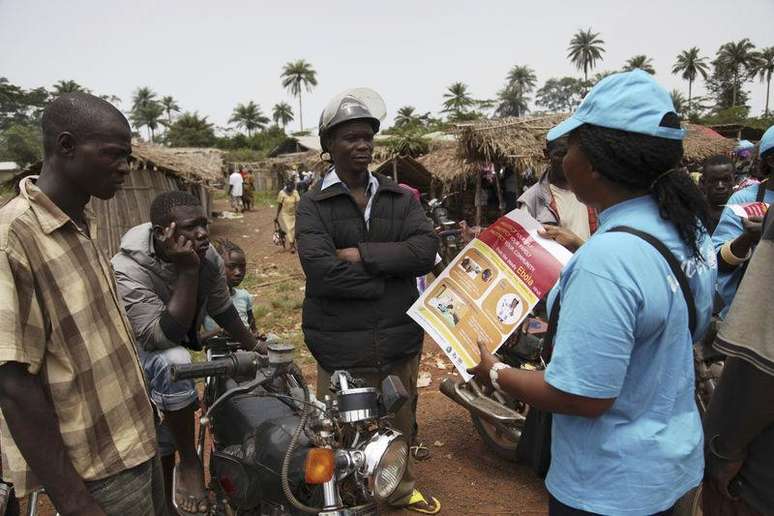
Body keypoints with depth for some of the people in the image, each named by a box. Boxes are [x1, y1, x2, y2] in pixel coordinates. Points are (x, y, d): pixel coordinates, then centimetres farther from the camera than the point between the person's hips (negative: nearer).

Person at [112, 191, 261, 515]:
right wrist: (188, 271, -45)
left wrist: (255, 349, 8)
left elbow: (223, 309, 0)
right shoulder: (128, 269, -35)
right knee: (173, 363, -37)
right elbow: (161, 337, -41)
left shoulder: (208, 256, -17)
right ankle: (189, 461, -18)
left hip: (180, 344, 6)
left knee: (166, 438, 15)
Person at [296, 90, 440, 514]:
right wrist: (393, 273, -14)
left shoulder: (400, 198, 6)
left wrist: (362, 254, -17)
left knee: (400, 424, 23)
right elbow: (322, 272, -21)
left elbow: (427, 250, -10)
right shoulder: (313, 205, -5)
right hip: (342, 345, -4)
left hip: (401, 338, 4)